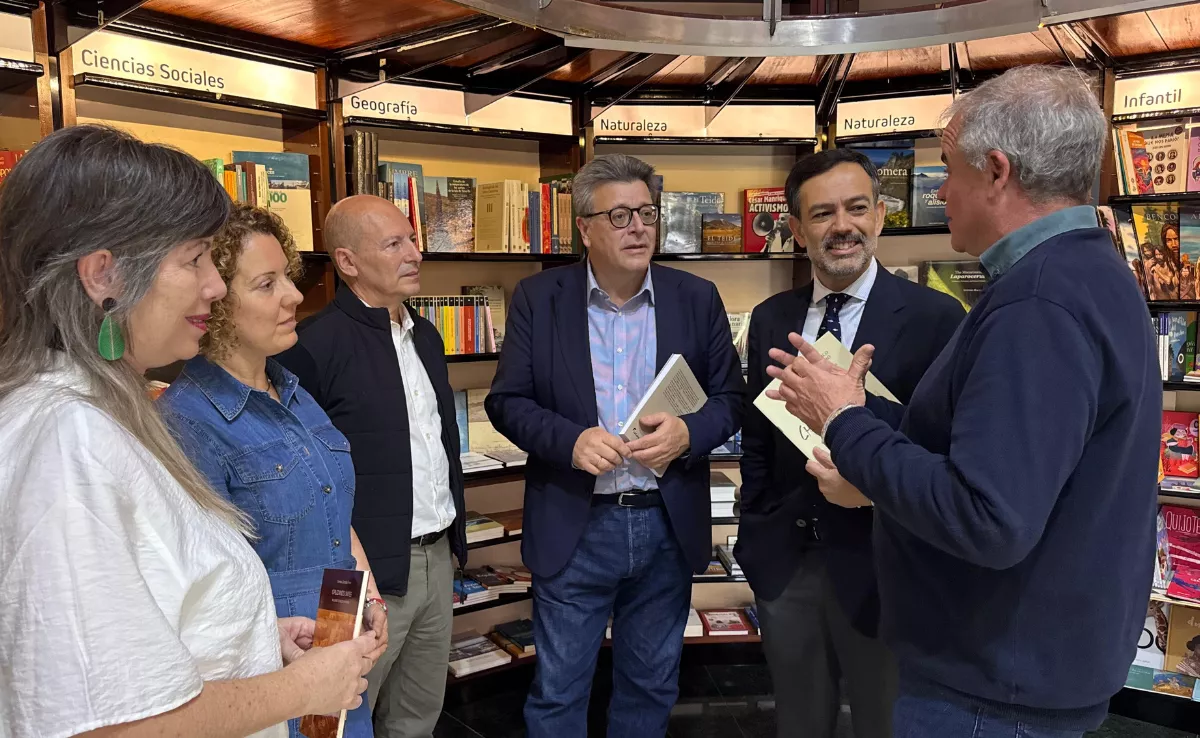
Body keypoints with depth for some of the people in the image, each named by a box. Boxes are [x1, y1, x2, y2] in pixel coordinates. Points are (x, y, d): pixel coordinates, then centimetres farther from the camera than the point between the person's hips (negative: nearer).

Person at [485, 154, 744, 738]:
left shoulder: (697, 299, 1)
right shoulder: (538, 298, -3)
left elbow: (731, 398, 4)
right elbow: (506, 401, -2)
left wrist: (688, 432, -17)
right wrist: (570, 439, -20)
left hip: (669, 524, 2)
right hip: (573, 526, -2)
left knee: (651, 684, 19)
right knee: (557, 691, 11)